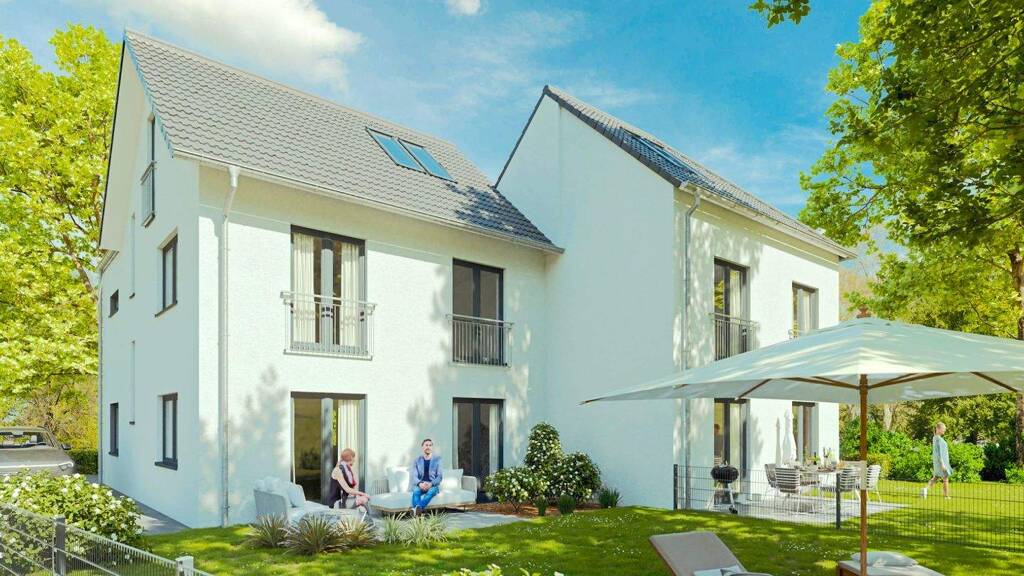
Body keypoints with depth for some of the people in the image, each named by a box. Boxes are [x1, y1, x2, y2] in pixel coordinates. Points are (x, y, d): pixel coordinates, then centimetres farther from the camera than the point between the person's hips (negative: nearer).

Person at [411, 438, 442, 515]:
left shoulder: (437, 459, 5)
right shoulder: (417, 460, 9)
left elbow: (439, 476, -1)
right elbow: (414, 476, 2)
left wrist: (430, 484, -19)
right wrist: (420, 484, -20)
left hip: (433, 485, -1)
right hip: (420, 485, 1)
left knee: (431, 491, -36)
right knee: (416, 491, -33)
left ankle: (418, 508, -58)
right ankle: (416, 511, -55)